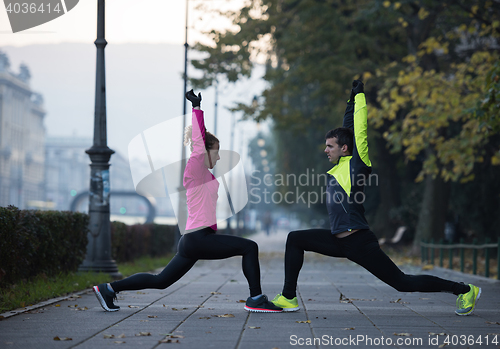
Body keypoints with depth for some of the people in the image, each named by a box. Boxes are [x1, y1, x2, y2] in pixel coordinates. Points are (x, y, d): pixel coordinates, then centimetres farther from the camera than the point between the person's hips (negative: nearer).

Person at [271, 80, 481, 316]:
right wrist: (351, 99, 22)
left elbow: (359, 132, -12)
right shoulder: (339, 166, 11)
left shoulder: (356, 165, -10)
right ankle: (288, 298, 8)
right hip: (339, 241, 9)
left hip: (360, 243, -9)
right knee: (295, 239, 6)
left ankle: (464, 291, 7)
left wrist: (360, 96, -4)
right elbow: (348, 130, 21)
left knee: (403, 283, -5)